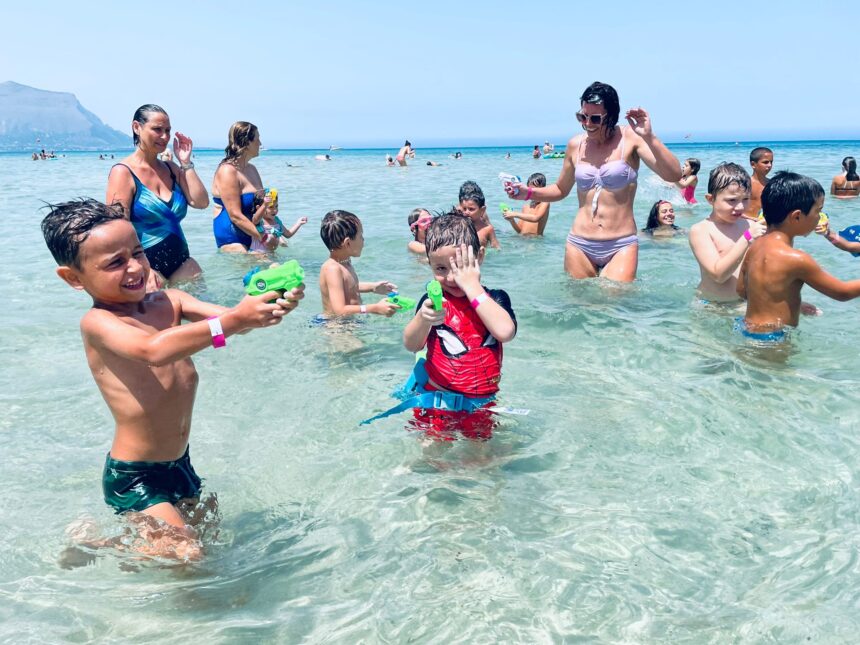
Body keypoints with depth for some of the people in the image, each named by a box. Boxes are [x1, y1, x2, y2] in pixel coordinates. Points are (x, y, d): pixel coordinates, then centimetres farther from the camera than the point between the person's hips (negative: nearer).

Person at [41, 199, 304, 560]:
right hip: (133, 478, -7)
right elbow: (153, 349, -40)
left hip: (179, 463, 7)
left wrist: (272, 305, -36)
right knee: (186, 555, -13)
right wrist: (234, 321, -49)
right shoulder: (97, 323, -20)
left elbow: (227, 317, -15)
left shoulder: (167, 302, -2)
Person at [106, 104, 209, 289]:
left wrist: (186, 163, 1)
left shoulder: (171, 169, 13)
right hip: (146, 268, -6)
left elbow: (201, 202, 2)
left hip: (182, 265, 6)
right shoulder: (123, 172, -5)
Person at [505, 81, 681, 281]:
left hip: (621, 247, -3)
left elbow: (673, 176, -16)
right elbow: (560, 190, 21)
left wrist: (649, 137, -27)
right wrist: (528, 193, 5)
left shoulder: (630, 138, -5)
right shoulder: (576, 145, 6)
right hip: (579, 245, 3)